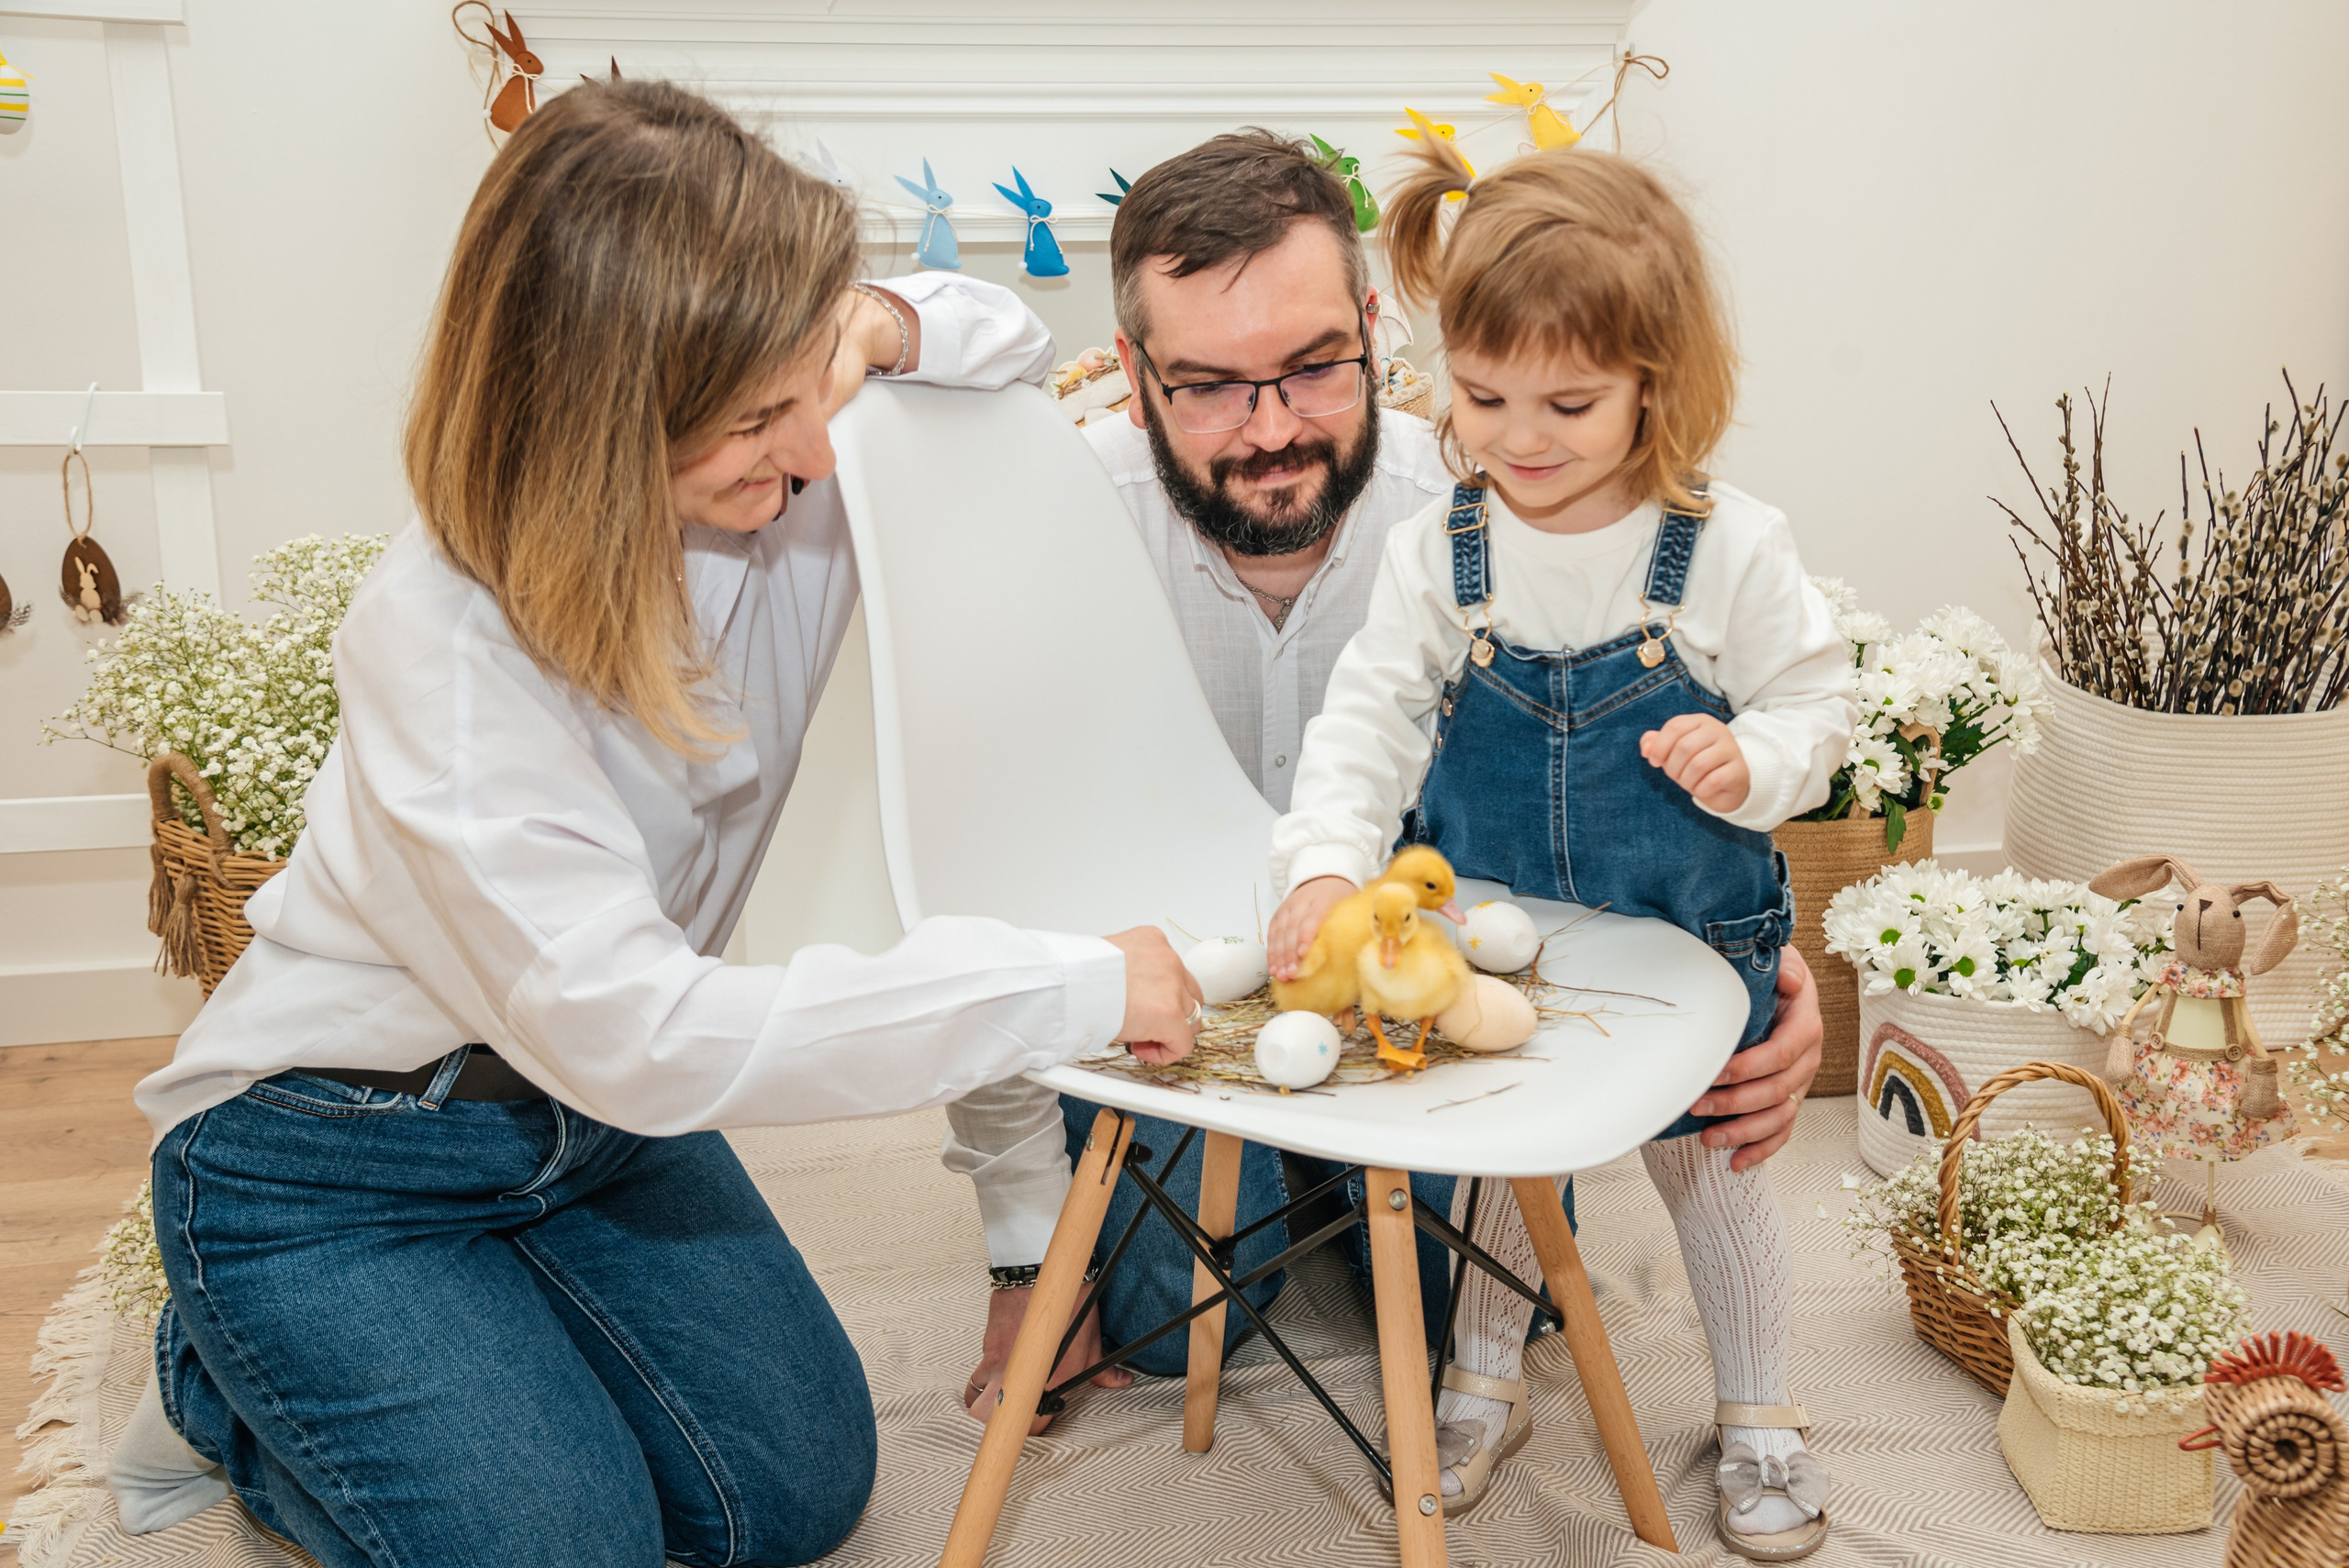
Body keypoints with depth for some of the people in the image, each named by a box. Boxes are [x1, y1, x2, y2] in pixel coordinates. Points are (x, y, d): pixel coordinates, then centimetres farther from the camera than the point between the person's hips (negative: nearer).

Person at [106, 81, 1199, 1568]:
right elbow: (634, 1033, -38)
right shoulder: (447, 641, -33)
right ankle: (224, 1387, 14)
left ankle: (495, 1329, 23)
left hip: (593, 1111, 6)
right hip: (330, 1168, -5)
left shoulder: (773, 485, -15)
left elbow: (1010, 339, 2)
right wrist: (1076, 987, -37)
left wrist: (882, 327, -24)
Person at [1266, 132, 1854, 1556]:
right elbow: (1368, 718, -11)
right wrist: (1326, 865, -26)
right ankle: (1487, 1378, 41)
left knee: (1708, 1161, 14)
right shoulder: (1437, 553, -11)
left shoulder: (1731, 550, -15)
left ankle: (1760, 1416, 37)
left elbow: (1819, 704, -5)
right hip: (1489, 941, 2)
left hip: (1685, 941, -1)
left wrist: (1749, 763, -27)